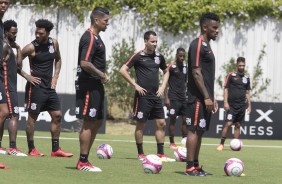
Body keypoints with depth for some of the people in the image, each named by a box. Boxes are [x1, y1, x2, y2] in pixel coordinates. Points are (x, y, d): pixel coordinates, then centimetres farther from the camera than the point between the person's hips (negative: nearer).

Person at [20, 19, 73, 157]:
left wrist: (55, 77, 9)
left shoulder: (54, 43, 3)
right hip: (36, 87, -6)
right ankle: (31, 149, 5)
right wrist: (27, 76, -12)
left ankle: (55, 149, 11)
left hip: (49, 87, 6)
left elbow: (58, 60, 20)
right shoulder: (31, 47, -12)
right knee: (32, 116, -2)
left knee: (57, 115, 5)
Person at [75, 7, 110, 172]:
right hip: (89, 86, -10)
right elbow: (84, 63, -25)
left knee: (97, 122, 12)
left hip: (96, 86, 10)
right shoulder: (90, 38, -16)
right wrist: (102, 75, -16)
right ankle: (83, 163, -2)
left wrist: (102, 75, 13)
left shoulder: (96, 37, 16)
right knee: (89, 123, -6)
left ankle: (85, 159, 17)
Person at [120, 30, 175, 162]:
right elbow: (123, 70, -9)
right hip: (143, 96, -6)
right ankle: (140, 154, 9)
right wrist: (135, 85, -11)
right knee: (140, 124, 0)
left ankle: (161, 154, 7)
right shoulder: (138, 56, -7)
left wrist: (163, 86, 10)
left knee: (161, 124, 3)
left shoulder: (159, 57, 10)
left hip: (156, 96, 6)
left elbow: (166, 72, 26)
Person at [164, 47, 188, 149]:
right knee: (172, 119, -2)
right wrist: (166, 98, -14)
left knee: (185, 120, 4)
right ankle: (172, 143, 3)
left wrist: (185, 94, 16)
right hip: (173, 98, -6)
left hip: (183, 98, 6)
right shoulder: (171, 66, -8)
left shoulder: (185, 67, 11)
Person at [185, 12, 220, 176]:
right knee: (194, 130, -8)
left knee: (200, 131, 9)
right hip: (198, 98, -9)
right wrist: (206, 97, -19)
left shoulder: (206, 46, 18)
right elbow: (196, 73, -17)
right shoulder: (197, 45, -12)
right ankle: (190, 167, -8)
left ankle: (195, 165, 12)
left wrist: (212, 98, 20)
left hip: (205, 98, 9)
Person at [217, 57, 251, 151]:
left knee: (238, 125, 6)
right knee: (228, 124, -11)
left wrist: (249, 105, 12)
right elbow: (226, 89, -2)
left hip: (241, 106, 4)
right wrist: (225, 102, -10)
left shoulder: (246, 78, 12)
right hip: (231, 105, -4)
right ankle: (221, 144, -4)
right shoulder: (231, 75, -1)